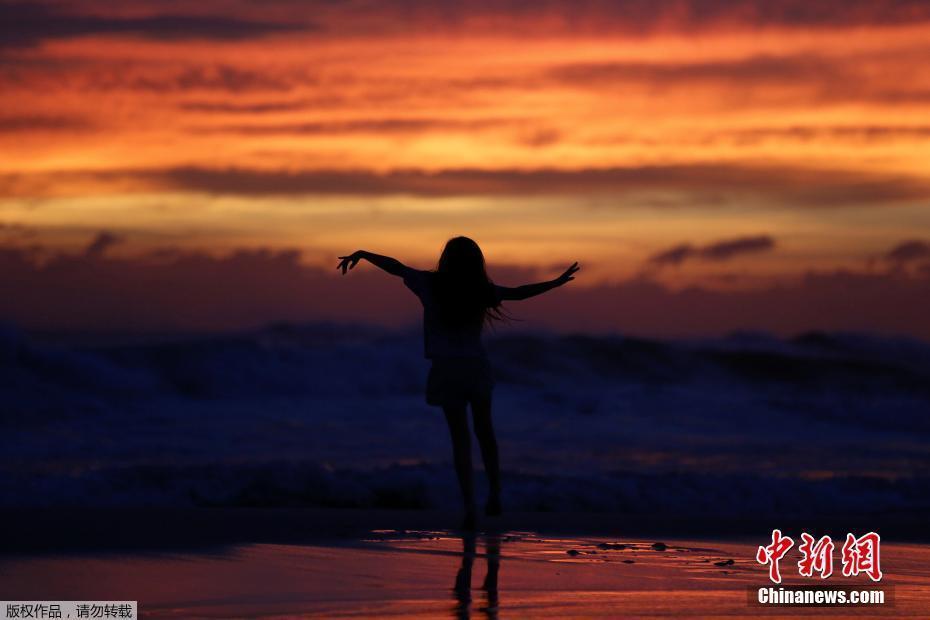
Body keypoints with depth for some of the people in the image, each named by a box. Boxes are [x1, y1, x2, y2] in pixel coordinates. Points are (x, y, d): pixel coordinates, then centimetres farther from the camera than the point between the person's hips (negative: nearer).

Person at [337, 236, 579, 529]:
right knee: (484, 430, 21)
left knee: (460, 437, 4)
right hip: (477, 367, 1)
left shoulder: (431, 285, -6)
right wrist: (557, 282, 19)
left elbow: (395, 266, -1)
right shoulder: (481, 290, -2)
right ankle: (494, 494, 20)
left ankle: (470, 508, -4)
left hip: (447, 371, -1)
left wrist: (361, 254, 13)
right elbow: (519, 293, 7)